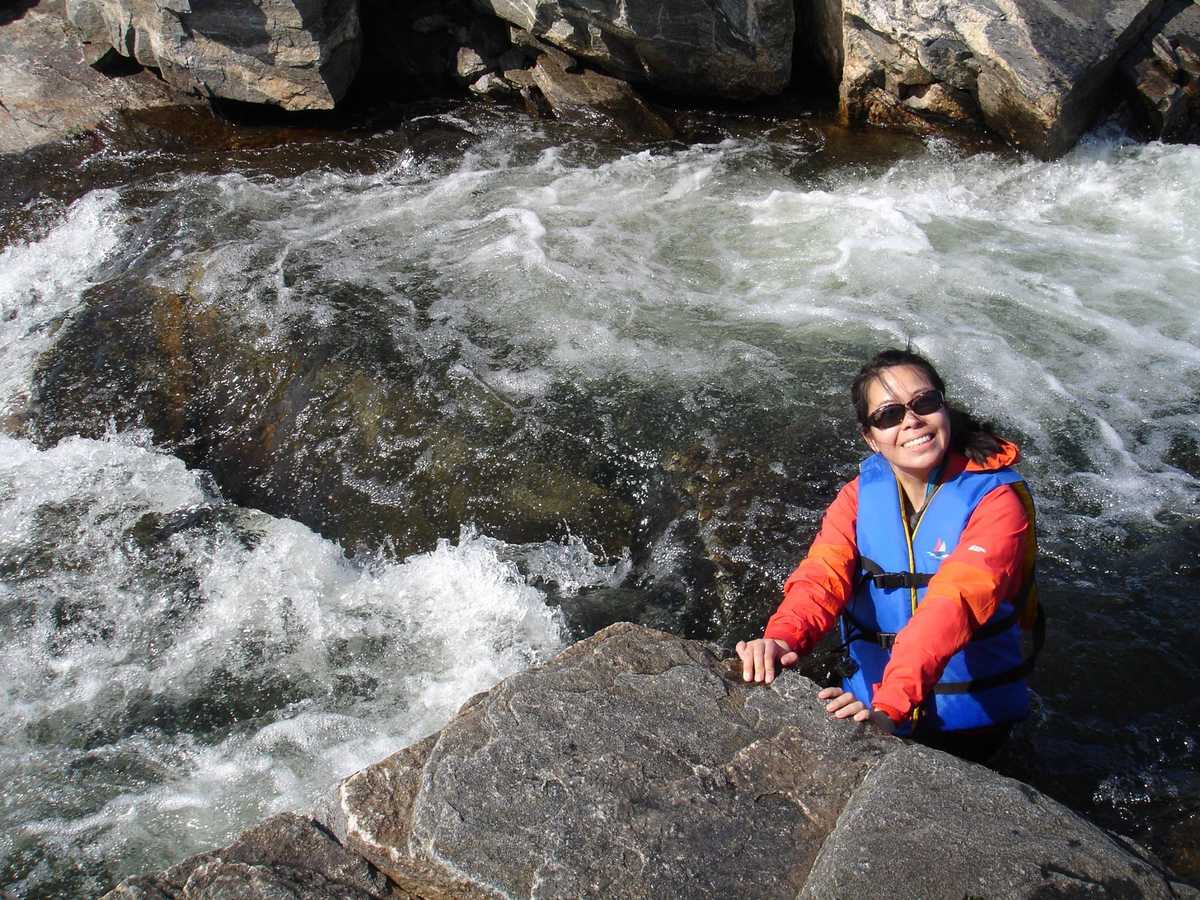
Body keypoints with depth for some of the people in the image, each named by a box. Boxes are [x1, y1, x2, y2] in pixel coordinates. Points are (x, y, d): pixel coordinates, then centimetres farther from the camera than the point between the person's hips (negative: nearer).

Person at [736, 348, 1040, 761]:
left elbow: (954, 603, -30)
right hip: (873, 703, 4)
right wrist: (783, 637, -39)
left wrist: (892, 702, -44)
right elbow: (823, 575, -16)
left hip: (968, 720, -4)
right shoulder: (860, 494, 0)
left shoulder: (996, 499, -15)